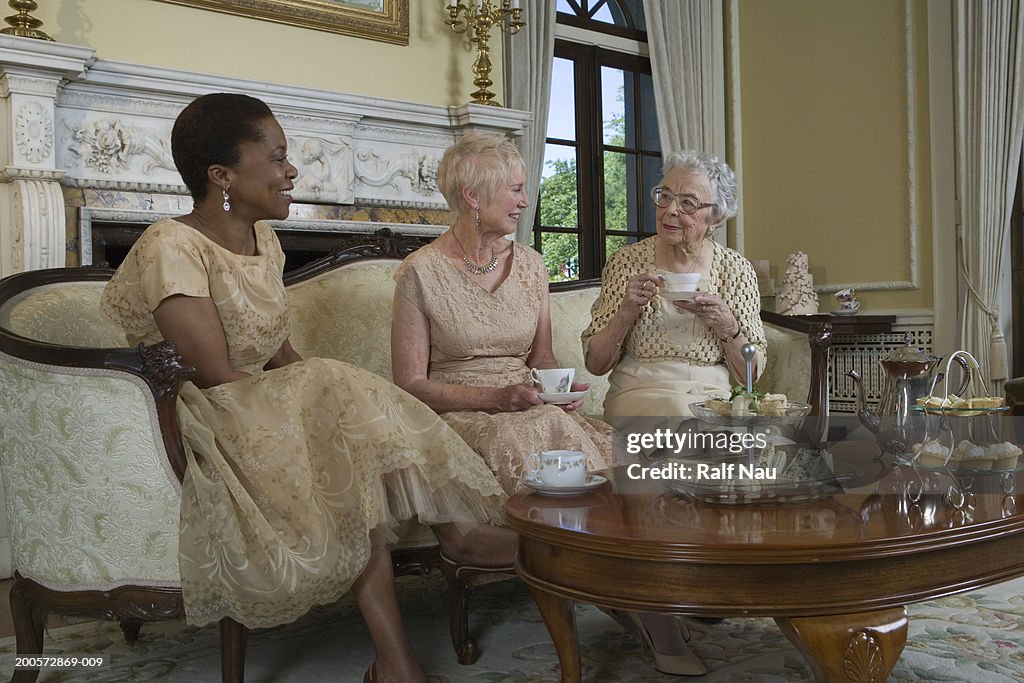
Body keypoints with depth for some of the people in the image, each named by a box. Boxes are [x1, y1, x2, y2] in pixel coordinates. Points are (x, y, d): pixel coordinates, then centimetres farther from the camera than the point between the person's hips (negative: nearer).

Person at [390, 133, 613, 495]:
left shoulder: (530, 265, 11)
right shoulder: (421, 272, -6)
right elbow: (410, 383, -7)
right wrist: (495, 398, -18)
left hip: (528, 409, 4)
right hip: (458, 415, -4)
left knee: (608, 445, -26)